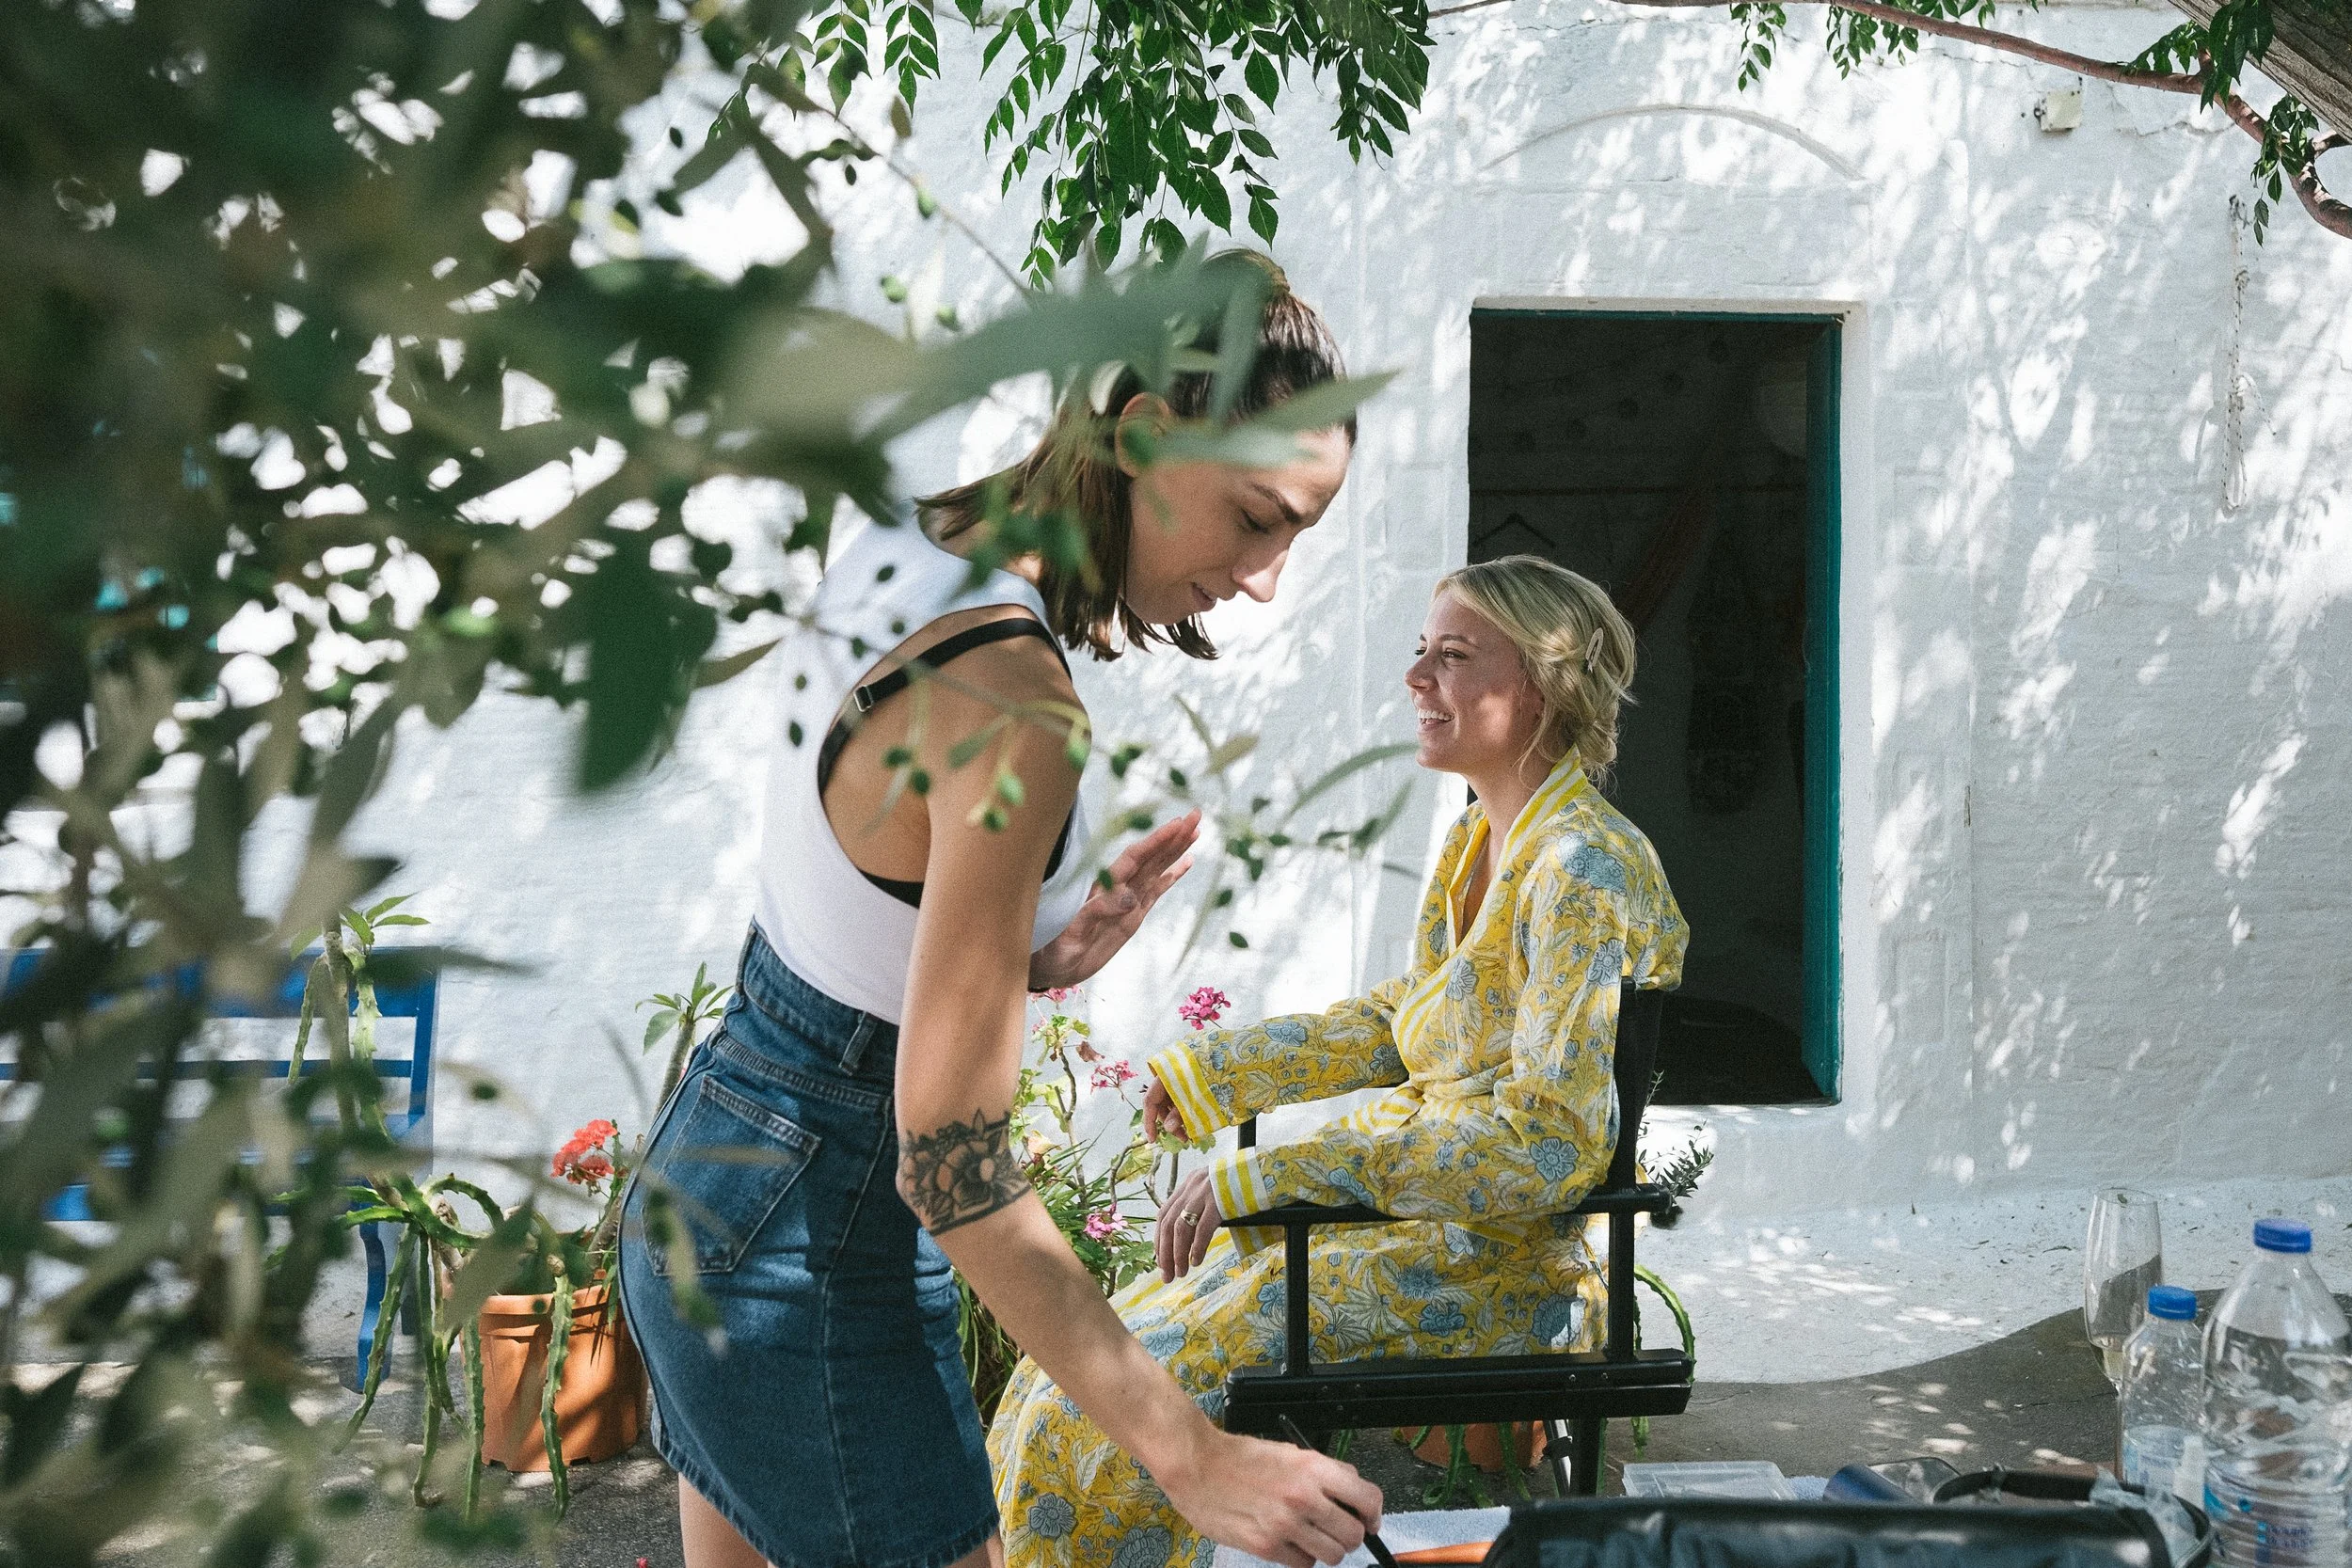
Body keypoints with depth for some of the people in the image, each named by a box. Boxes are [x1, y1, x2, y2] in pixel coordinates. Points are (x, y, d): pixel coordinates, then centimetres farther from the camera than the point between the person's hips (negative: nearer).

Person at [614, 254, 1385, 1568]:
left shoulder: (909, 550, 0)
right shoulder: (1011, 702, -28)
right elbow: (952, 1163, -27)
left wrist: (1032, 958, -4)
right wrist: (1194, 1457, -23)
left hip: (707, 1166, 9)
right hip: (811, 1251, -9)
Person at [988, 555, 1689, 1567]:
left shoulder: (1583, 868, -20)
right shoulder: (1479, 839, 9)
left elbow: (1547, 1143, -27)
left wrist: (1259, 1177, -28)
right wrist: (1211, 1069, 16)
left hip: (1496, 1259, -9)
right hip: (1424, 1212, 9)